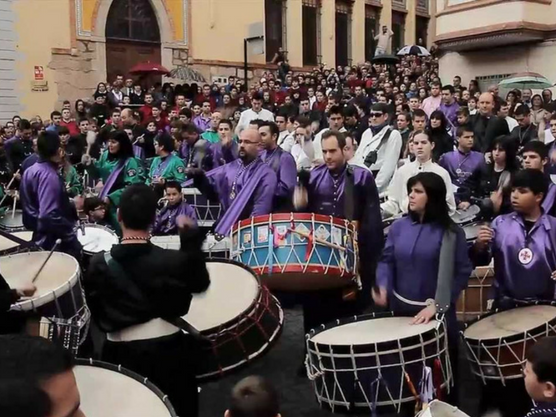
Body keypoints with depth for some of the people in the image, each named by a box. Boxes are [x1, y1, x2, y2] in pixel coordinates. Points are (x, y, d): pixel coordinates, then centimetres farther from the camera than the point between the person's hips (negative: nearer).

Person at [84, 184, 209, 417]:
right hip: (167, 350, -1)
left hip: (121, 353, 1)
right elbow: (200, 284, 6)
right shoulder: (175, 260, -12)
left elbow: (95, 311, 2)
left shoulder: (100, 264, -8)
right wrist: (192, 241, 5)